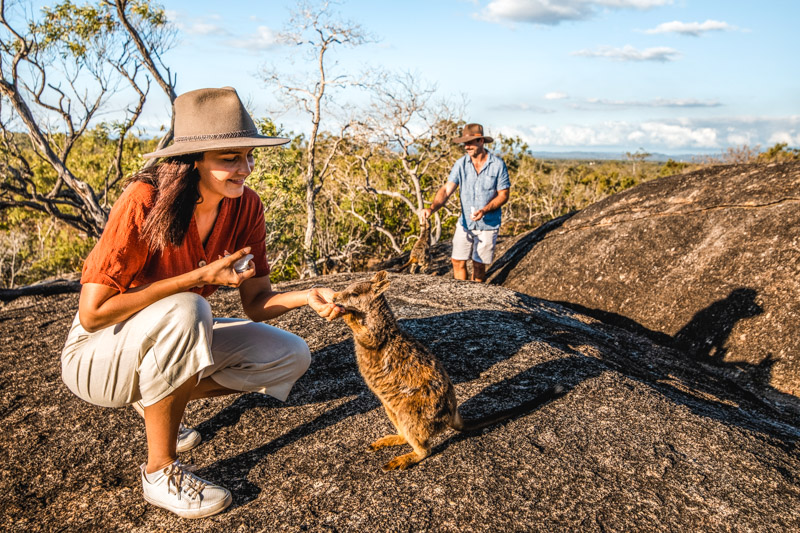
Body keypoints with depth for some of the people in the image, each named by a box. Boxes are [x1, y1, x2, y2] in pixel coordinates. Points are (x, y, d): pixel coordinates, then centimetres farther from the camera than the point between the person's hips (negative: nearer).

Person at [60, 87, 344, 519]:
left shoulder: (245, 206, -10)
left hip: (165, 344, 6)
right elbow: (93, 313, -28)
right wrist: (199, 277, -31)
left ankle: (156, 401, 9)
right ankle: (160, 471, -19)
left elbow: (256, 302, -6)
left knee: (291, 357, -5)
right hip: (98, 354, -6)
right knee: (186, 310, -38)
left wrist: (306, 297, -28)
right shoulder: (146, 201, -27)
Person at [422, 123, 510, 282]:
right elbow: (447, 189, -13)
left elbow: (503, 195, -6)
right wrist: (432, 208, -32)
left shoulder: (498, 165, -10)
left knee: (479, 265, 7)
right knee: (458, 262, 2)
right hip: (465, 223, 2)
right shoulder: (461, 164, -5)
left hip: (488, 225, -2)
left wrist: (484, 210, -22)